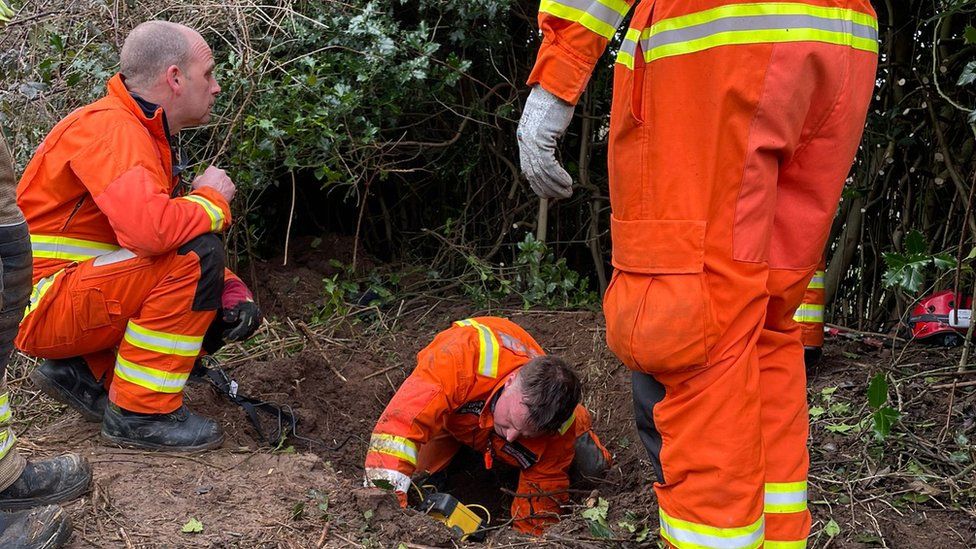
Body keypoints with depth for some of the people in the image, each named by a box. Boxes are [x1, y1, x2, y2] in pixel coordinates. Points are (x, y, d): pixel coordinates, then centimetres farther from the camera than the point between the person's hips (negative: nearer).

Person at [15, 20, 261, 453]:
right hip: (41, 307, -10)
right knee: (195, 257, -25)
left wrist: (233, 294, -4)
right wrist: (212, 199, -15)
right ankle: (142, 412, -16)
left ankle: (85, 373, 10)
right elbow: (150, 230, -35)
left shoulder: (149, 136, 12)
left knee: (220, 309, 7)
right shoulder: (109, 127, -19)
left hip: (81, 295, 10)